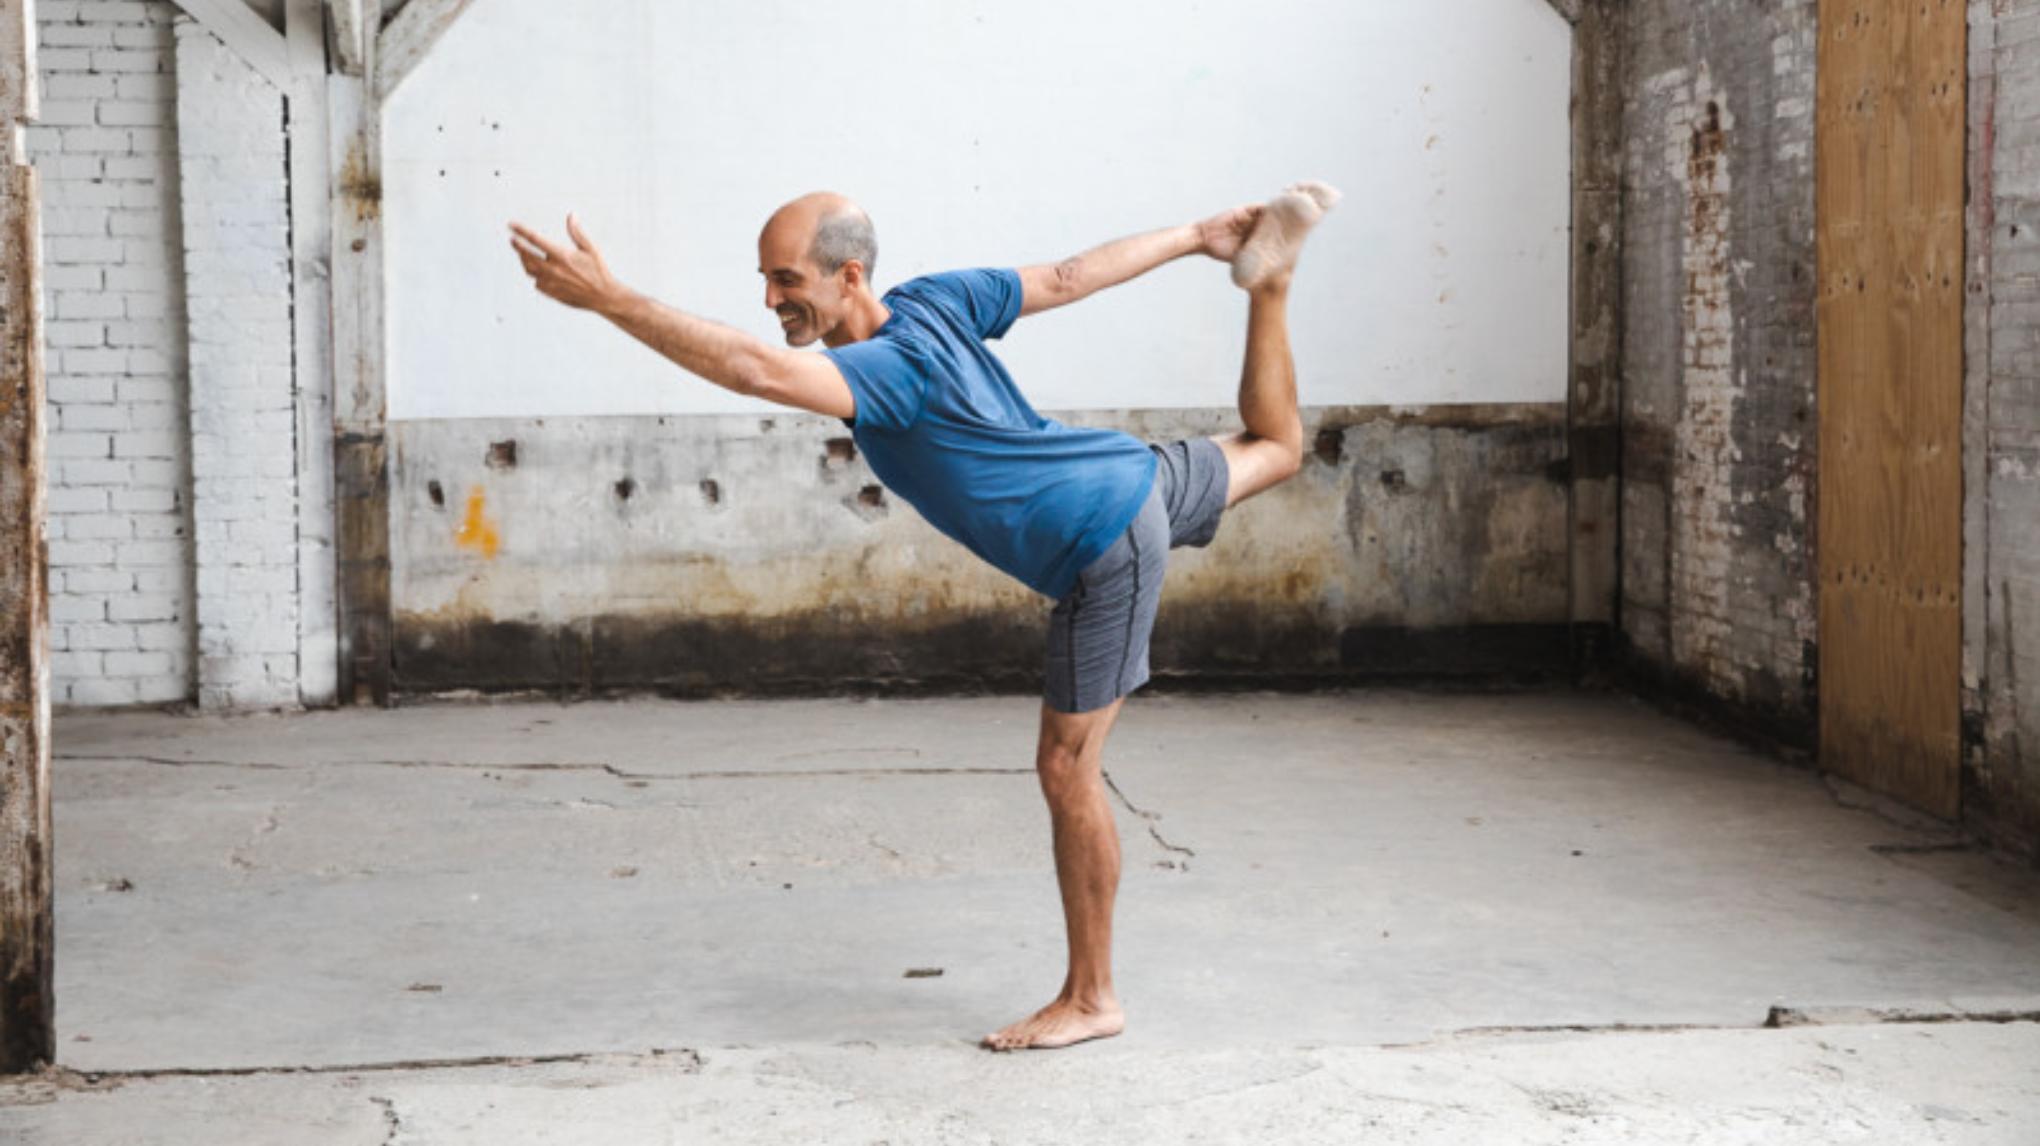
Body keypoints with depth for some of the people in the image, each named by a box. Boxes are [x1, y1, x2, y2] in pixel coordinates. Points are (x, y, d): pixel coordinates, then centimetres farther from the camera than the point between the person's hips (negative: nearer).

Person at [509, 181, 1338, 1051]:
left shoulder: (893, 366, -27)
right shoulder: (935, 299, -4)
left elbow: (755, 369, -43)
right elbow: (1070, 276, 6)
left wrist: (606, 299, -46)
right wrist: (1193, 238, 17)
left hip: (1108, 552, -8)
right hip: (1141, 473, 8)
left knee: (1066, 768, -1)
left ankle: (1090, 998, 8)